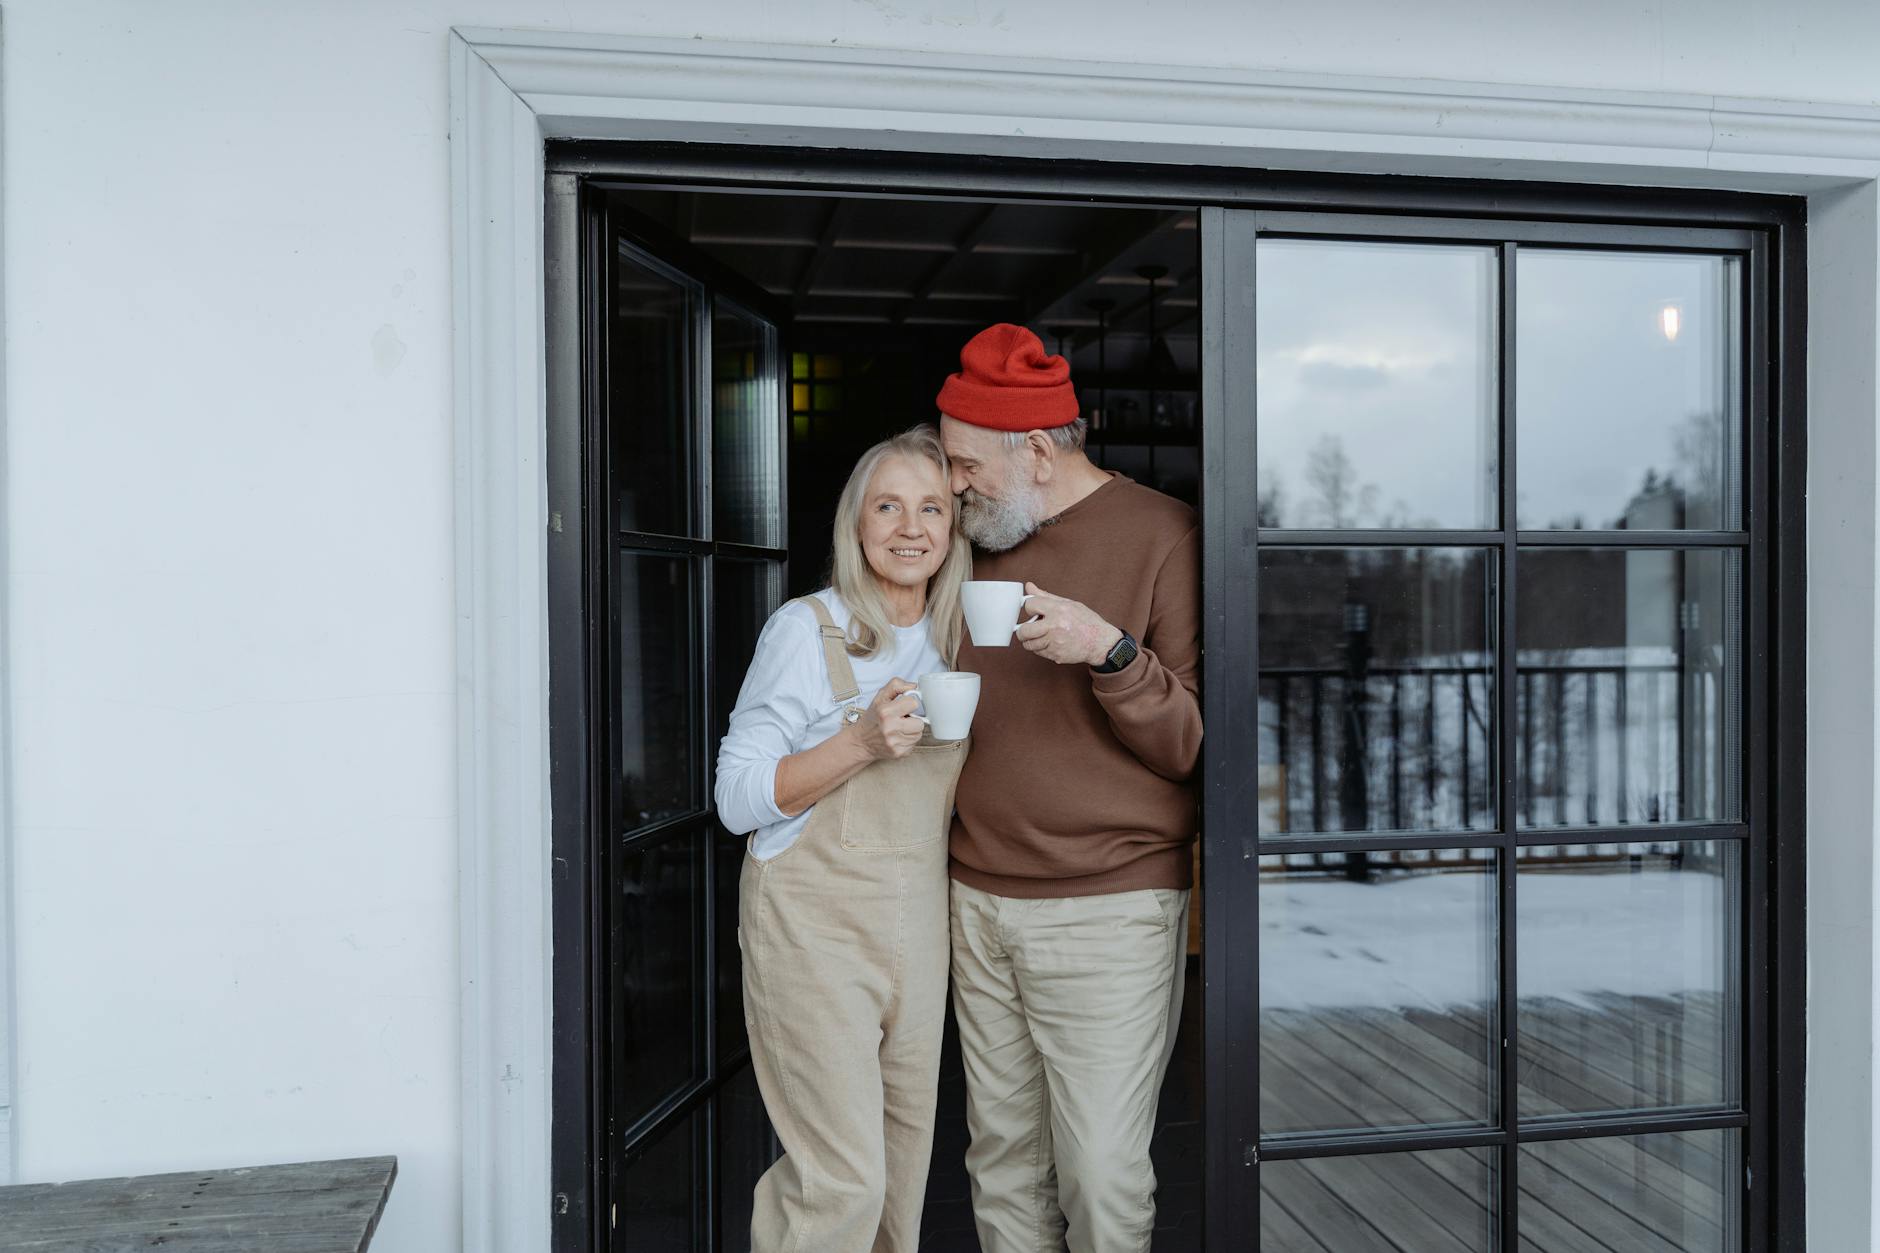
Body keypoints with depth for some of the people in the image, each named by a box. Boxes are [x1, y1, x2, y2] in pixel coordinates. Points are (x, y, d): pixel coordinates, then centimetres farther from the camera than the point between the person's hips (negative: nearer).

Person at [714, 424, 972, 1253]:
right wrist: (861, 742, -22)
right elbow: (737, 797, -11)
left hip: (920, 926, 6)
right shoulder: (806, 630, -9)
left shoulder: (957, 642, 9)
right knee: (843, 1183, -6)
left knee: (903, 1169, 13)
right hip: (815, 926, -6)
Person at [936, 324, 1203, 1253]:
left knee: (1103, 1176, 0)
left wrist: (1111, 650, -24)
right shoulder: (985, 545, 14)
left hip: (1108, 910, -5)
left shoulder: (1161, 535, -6)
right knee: (1003, 1161, 12)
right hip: (980, 900, 6)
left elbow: (1198, 745, -10)